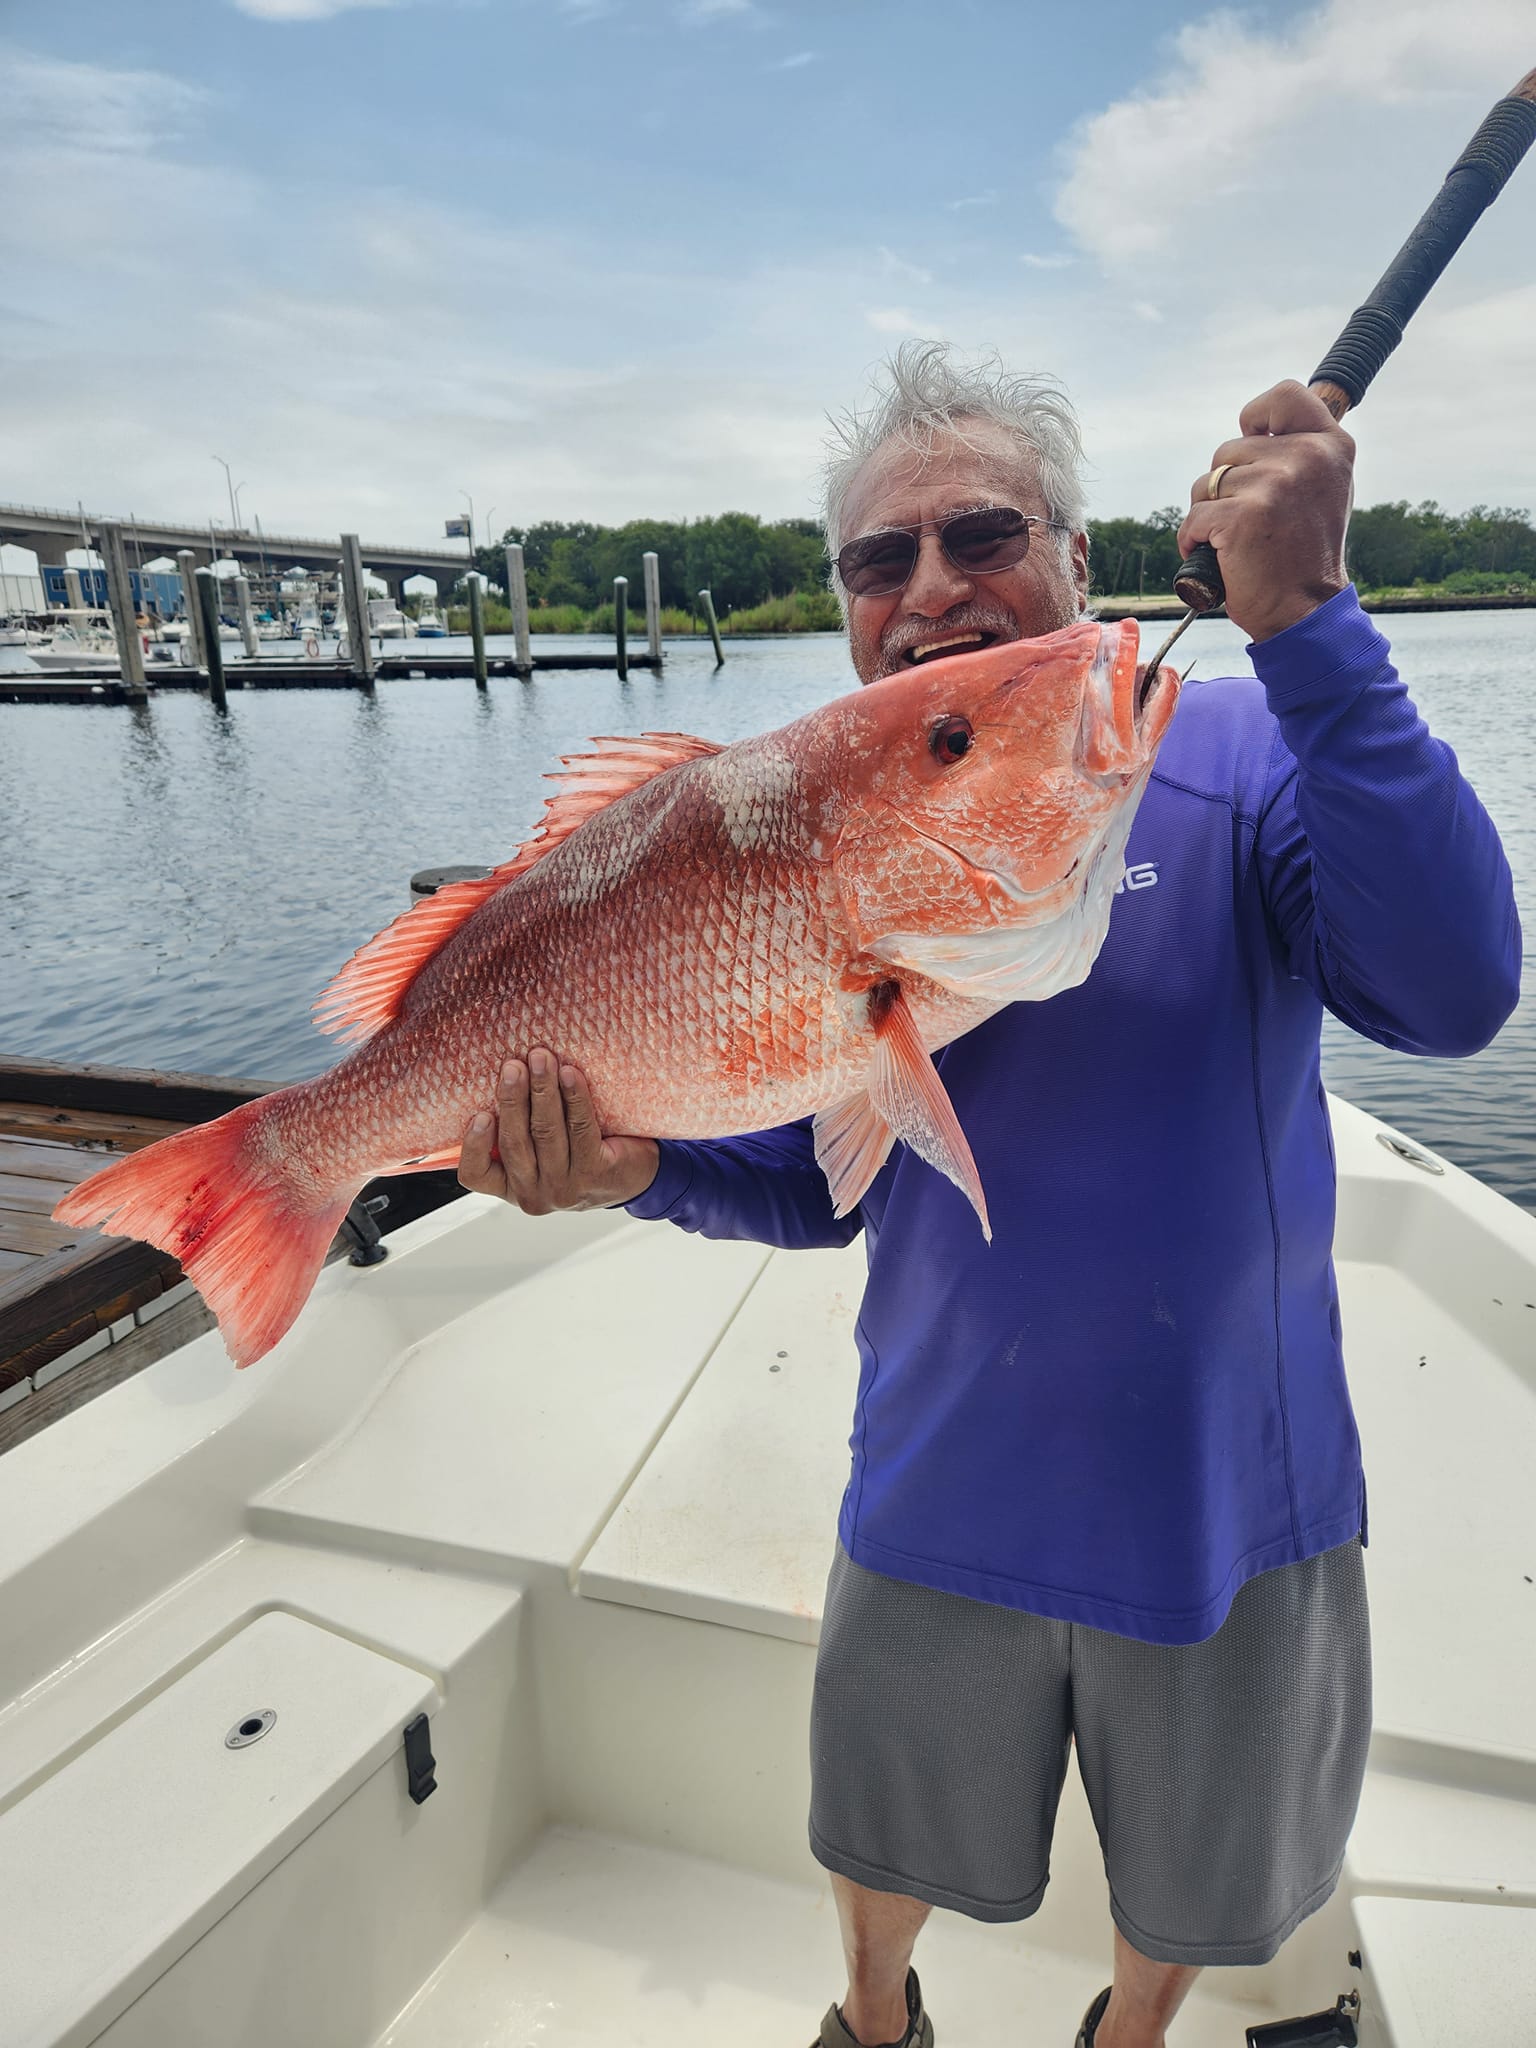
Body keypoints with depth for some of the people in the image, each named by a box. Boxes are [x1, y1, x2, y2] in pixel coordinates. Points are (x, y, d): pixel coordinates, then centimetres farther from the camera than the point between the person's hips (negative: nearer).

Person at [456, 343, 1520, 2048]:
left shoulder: (1243, 760, -15)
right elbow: (817, 1183, -3)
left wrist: (1306, 620, -36)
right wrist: (640, 1167, -23)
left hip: (1225, 1500, -1)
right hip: (940, 1501, 2)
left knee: (1193, 1884, 28)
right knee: (886, 1840, 27)